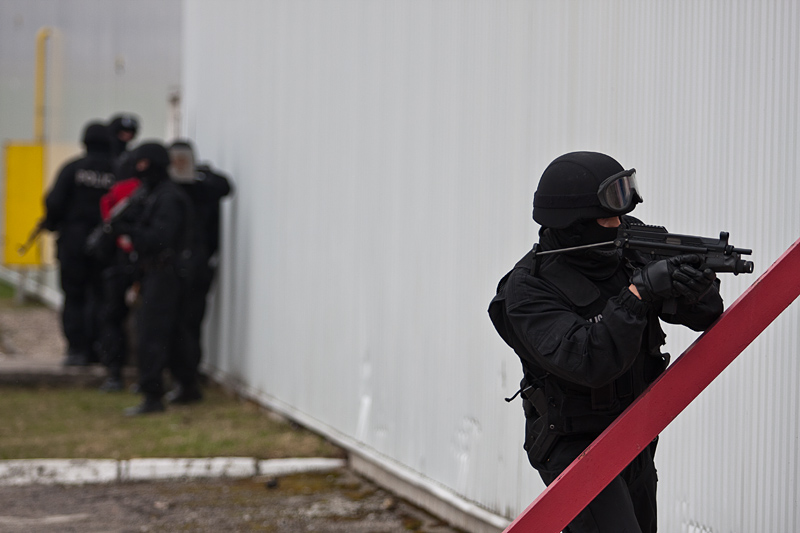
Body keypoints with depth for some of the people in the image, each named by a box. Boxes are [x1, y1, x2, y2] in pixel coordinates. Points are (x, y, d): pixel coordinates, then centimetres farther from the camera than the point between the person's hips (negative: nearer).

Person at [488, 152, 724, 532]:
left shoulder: (629, 252, -4)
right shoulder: (529, 290, -21)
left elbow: (704, 315, -2)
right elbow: (589, 361, -34)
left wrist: (699, 288, -26)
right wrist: (639, 293, -39)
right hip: (575, 447, -7)